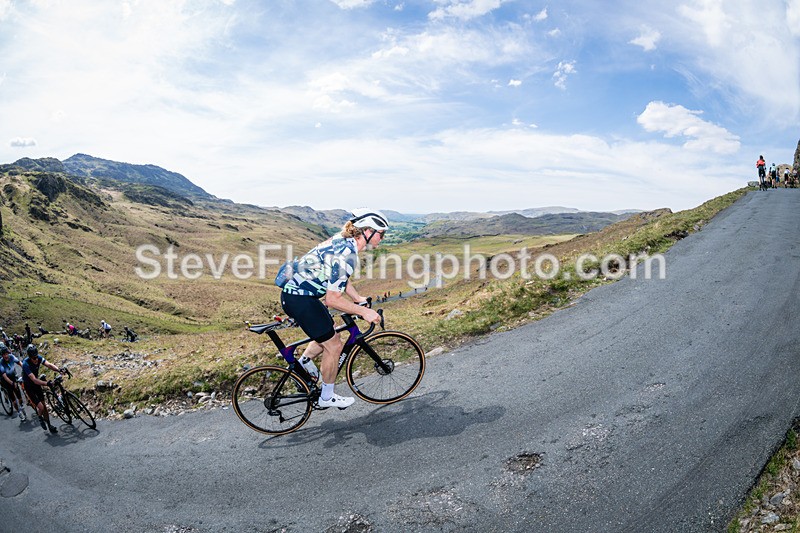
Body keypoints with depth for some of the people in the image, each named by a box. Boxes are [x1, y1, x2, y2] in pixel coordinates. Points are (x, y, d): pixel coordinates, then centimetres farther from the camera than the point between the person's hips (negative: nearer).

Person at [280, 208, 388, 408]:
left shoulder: (344, 241, 5)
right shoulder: (346, 255, -24)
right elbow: (333, 300, -22)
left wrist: (359, 299, 15)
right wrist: (363, 312, -15)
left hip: (295, 291, 10)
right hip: (300, 299, -10)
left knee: (326, 336, 25)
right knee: (334, 346, 3)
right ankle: (327, 397, 20)